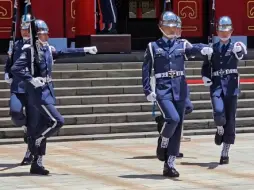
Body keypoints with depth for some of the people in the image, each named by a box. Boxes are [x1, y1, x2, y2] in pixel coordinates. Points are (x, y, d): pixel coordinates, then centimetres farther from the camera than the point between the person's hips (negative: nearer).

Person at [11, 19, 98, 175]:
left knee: (45, 125, 8)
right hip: (38, 93, -8)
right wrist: (31, 80, -24)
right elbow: (15, 69, -18)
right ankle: (34, 139, 4)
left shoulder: (48, 49, 9)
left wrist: (85, 50, 17)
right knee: (58, 121, -16)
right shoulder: (30, 50, -12)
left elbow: (64, 53, 21)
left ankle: (37, 164, 14)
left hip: (48, 91, 8)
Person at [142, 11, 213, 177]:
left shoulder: (182, 45, 9)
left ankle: (169, 165, 8)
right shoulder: (153, 47, 5)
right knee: (173, 119, -25)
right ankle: (162, 144, 5)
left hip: (180, 90, 3)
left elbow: (194, 49, -13)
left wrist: (204, 49, -36)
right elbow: (146, 70, 3)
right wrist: (148, 91, -8)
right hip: (162, 90, -3)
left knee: (178, 127, 2)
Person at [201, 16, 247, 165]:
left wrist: (240, 50, -43)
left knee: (230, 119, -1)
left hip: (231, 85, -1)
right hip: (216, 85, 1)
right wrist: (205, 76, 1)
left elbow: (240, 55, -19)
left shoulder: (235, 46, 4)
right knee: (219, 113, -20)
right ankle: (220, 130, 16)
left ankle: (225, 152, 6)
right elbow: (206, 65, 21)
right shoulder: (213, 48, 12)